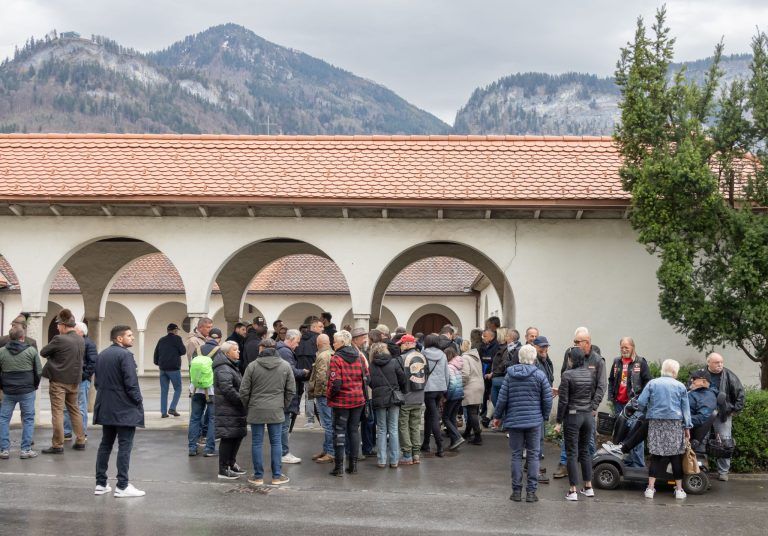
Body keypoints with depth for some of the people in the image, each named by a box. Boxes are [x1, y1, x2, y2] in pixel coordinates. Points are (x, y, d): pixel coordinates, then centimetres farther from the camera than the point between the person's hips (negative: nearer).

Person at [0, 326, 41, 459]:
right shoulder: (31, 351, -5)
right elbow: (39, 371, -2)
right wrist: (35, 385, 13)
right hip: (27, 391, -1)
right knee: (28, 419, 7)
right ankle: (26, 449, 5)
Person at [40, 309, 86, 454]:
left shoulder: (59, 339, -16)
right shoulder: (81, 340, 4)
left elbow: (43, 352, -8)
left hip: (58, 381, -6)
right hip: (75, 381, 7)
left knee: (57, 413, -2)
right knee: (75, 410, 17)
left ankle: (57, 445, 0)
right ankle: (80, 441, 20)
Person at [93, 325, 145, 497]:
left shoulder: (102, 355, 11)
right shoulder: (125, 355, -15)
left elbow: (98, 381, 15)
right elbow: (131, 382, -19)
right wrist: (138, 401, -7)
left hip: (105, 408, 8)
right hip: (125, 409, -8)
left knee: (105, 444, 13)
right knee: (124, 446, -4)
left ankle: (101, 484, 15)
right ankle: (122, 486, -4)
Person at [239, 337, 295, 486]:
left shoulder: (252, 366, -4)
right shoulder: (285, 366, 1)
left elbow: (244, 391, -2)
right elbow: (291, 390, 4)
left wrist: (247, 407, 13)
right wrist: (284, 406, 15)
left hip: (256, 411, -1)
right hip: (276, 411, 1)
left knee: (257, 443, 7)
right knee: (276, 443, 8)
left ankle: (258, 476, 12)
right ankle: (277, 476, 12)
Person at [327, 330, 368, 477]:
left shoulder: (336, 358, -14)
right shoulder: (359, 356, 3)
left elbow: (335, 383, -18)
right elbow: (366, 377, 5)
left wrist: (329, 396, -2)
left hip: (341, 400, -5)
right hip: (358, 399, 5)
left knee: (339, 431, 3)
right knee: (354, 430, 13)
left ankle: (338, 466, 3)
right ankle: (353, 465, 15)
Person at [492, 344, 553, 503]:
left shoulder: (510, 374, -1)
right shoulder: (539, 375, -6)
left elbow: (502, 397, -1)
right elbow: (547, 399, -4)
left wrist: (497, 416, 11)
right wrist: (545, 416, 11)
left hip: (514, 421, 1)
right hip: (534, 421, -1)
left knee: (516, 455, 8)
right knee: (533, 455, 6)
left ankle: (516, 490, 10)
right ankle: (531, 491, 6)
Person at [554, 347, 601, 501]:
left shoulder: (567, 375, -12)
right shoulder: (590, 374, 4)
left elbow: (563, 400, -12)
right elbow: (594, 395, 9)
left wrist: (559, 422, -7)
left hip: (573, 415, -5)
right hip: (588, 415, 5)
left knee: (572, 453, 0)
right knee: (585, 451, 17)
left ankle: (573, 491, 1)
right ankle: (588, 487, 21)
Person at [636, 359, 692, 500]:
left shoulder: (652, 383, 4)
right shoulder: (680, 386, 5)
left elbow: (641, 402, 0)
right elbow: (686, 409, 6)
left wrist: (647, 412, 19)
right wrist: (687, 427, 9)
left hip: (656, 423, 1)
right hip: (675, 424, -1)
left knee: (656, 456, 3)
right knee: (676, 456, 6)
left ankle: (650, 488, 0)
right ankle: (679, 489, 11)